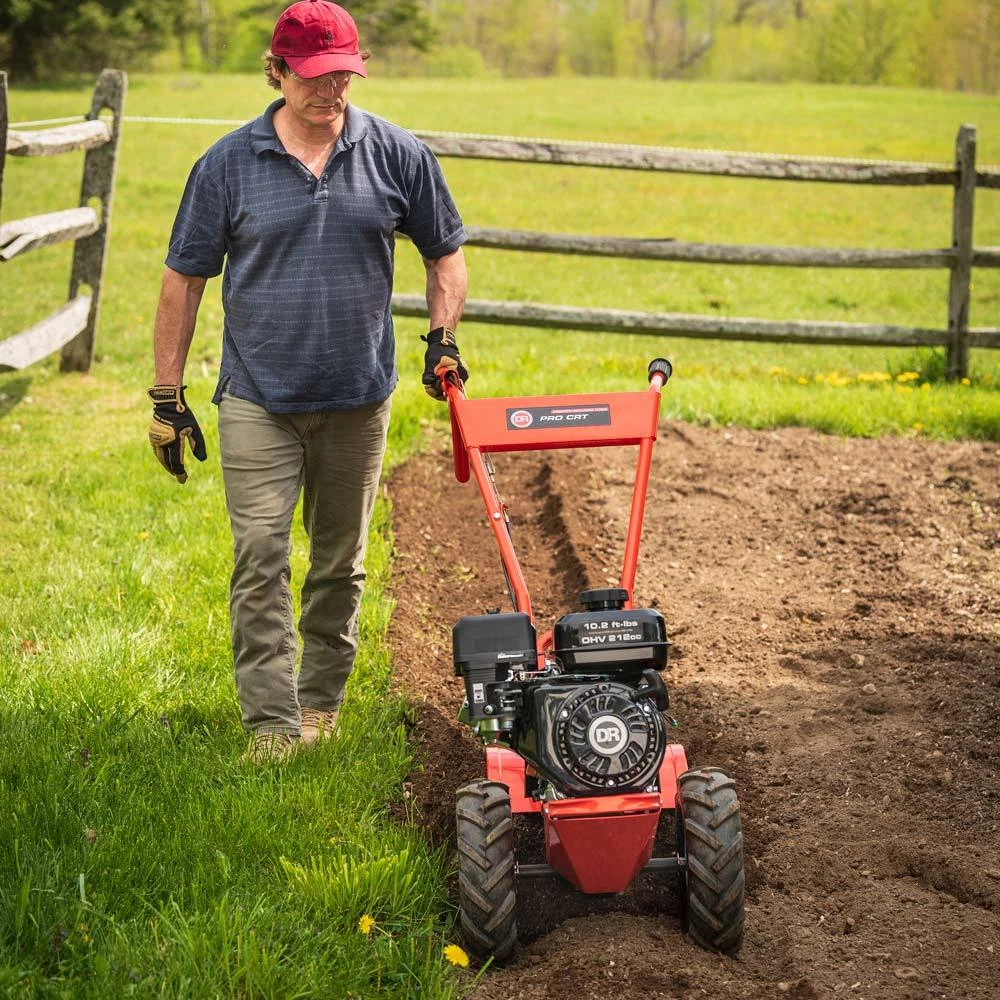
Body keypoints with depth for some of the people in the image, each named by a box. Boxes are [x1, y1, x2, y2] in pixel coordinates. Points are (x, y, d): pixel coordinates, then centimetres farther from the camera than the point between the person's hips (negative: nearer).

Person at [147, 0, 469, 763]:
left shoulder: (397, 155, 1)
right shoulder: (229, 164, -3)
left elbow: (445, 251, 13)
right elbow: (184, 279, 1)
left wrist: (443, 339, -2)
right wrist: (167, 396, -1)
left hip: (358, 398, 2)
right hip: (258, 399, -2)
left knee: (341, 562, 11)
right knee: (260, 557, -10)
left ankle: (322, 704, 26)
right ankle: (272, 723, -8)